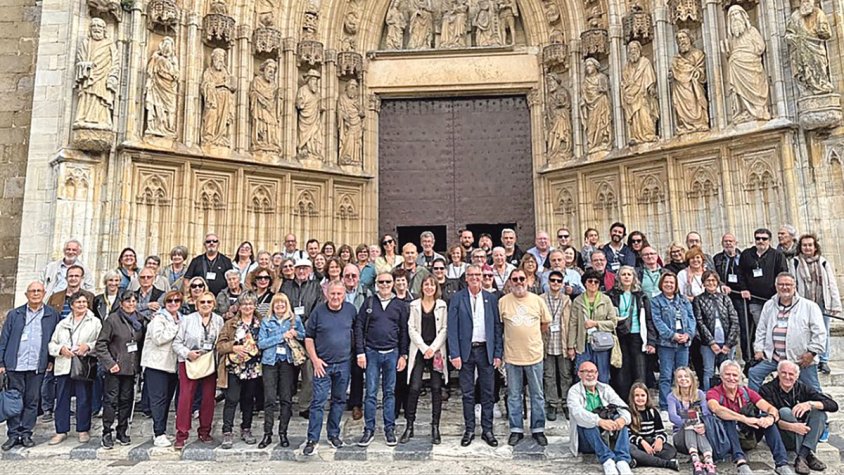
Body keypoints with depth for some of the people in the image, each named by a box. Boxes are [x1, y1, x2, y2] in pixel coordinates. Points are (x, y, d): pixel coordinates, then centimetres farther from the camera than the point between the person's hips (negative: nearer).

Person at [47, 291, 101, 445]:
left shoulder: (95, 322, 6)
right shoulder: (62, 324, 16)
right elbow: (52, 344, 13)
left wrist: (88, 346, -17)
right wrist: (61, 349, -7)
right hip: (63, 366, 3)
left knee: (84, 400, 1)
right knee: (62, 399, 6)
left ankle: (83, 430, 12)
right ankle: (61, 431, 17)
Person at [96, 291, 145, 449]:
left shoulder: (140, 320, 7)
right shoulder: (113, 319, -7)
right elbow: (101, 344, -8)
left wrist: (139, 362, 5)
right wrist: (109, 363, -14)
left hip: (131, 368, 4)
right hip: (115, 368, -4)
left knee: (126, 400, 10)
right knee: (111, 400, -2)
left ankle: (122, 433, 21)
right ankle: (107, 434, 10)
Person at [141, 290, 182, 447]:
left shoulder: (181, 319, 16)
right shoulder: (158, 318, -7)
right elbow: (158, 338, -20)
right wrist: (176, 328, -15)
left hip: (172, 364, 7)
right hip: (157, 363, -7)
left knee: (167, 399, 11)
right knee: (159, 398, -7)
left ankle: (160, 430, 20)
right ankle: (159, 434, -6)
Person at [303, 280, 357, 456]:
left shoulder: (351, 310, 1)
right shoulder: (318, 311, -6)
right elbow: (308, 337, -2)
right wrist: (315, 359, -9)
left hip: (343, 364, 3)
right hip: (323, 364, -3)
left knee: (339, 400, 12)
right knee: (318, 401, -4)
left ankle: (333, 434, 27)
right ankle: (312, 440, 3)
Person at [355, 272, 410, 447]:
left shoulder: (400, 305, 5)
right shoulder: (369, 302, 2)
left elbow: (404, 331, 6)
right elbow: (359, 327, 1)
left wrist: (403, 355, 0)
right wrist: (360, 352, -5)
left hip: (392, 353, 1)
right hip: (371, 353, -1)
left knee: (390, 392, 8)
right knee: (370, 393, 2)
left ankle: (389, 429, 17)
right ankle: (369, 429, 13)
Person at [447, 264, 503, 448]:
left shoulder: (491, 298, 4)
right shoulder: (457, 299, -1)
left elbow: (497, 327, 4)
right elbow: (452, 328, -3)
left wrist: (498, 353, -1)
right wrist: (454, 354, -9)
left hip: (486, 350, 1)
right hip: (466, 351, -1)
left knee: (487, 392, 8)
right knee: (467, 393, 7)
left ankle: (487, 430, 20)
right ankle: (469, 429, 20)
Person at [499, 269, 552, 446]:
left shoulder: (537, 300, 0)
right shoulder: (503, 302, -3)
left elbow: (546, 323, 11)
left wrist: (532, 336, 10)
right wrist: (513, 337, 5)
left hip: (534, 354, 1)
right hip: (512, 355, -1)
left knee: (537, 395, 10)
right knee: (514, 395, 9)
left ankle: (538, 429, 23)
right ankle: (516, 430, 22)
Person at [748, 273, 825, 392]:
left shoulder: (809, 306, -3)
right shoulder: (769, 305, 10)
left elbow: (819, 332, -6)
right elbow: (761, 330, 14)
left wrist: (812, 352, -12)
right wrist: (758, 349, 6)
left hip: (803, 359, -3)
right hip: (773, 357, 3)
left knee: (812, 390, 6)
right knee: (754, 373, -6)